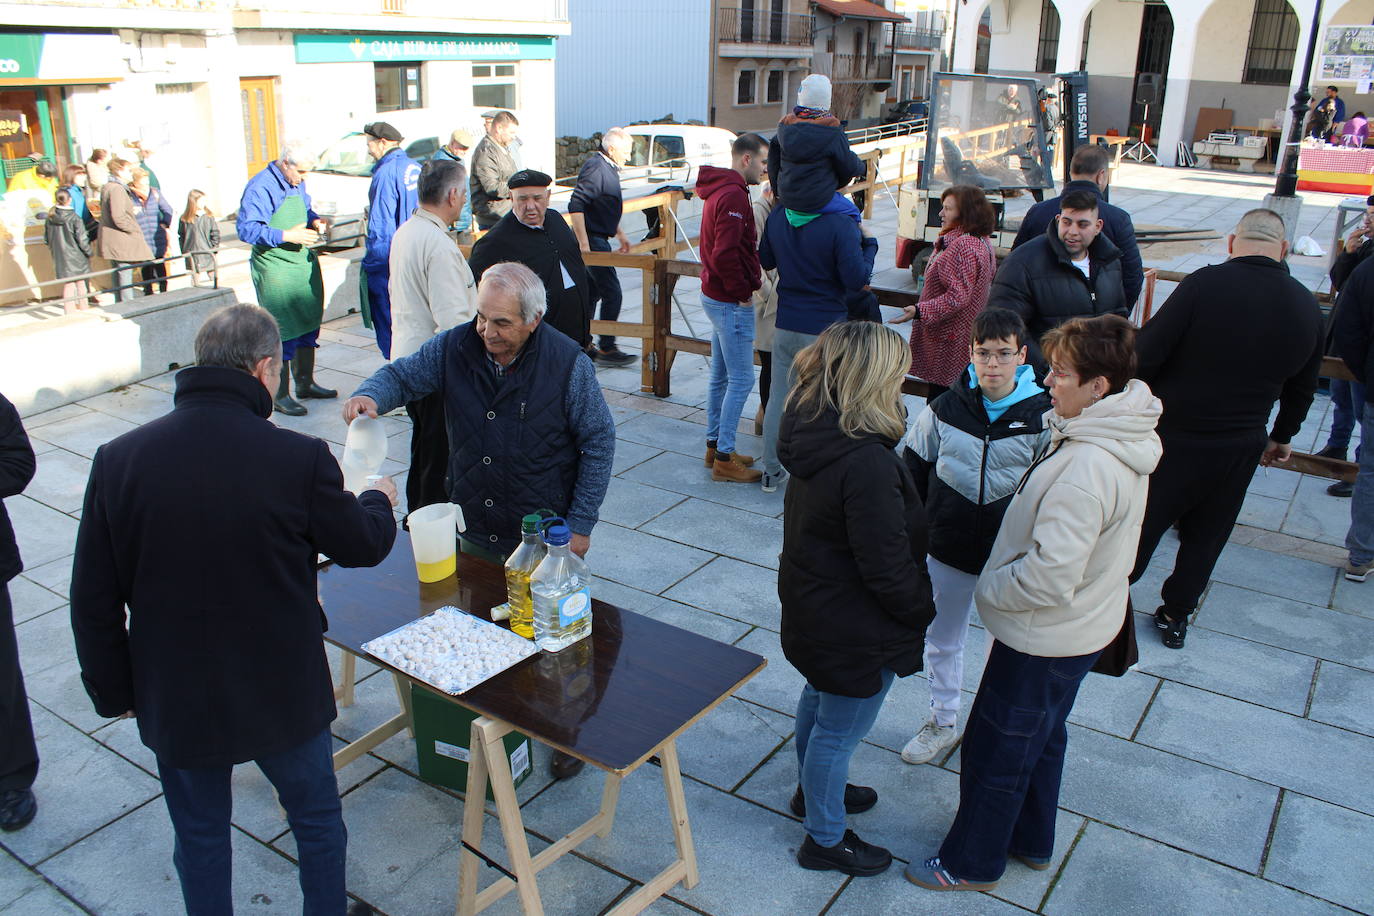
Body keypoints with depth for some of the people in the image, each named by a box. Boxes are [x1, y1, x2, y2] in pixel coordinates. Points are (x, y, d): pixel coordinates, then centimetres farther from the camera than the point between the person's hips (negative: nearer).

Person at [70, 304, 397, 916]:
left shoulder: (118, 459, -12)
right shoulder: (300, 458, -22)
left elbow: (93, 601, -4)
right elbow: (362, 545, -5)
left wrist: (115, 692, 10)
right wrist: (379, 501, 18)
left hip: (174, 700, 3)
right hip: (283, 693, -2)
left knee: (199, 840, 23)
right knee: (317, 820, 22)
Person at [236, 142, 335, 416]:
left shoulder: (297, 183, 10)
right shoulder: (260, 187, -16)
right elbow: (246, 229, -20)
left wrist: (315, 220, 3)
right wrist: (286, 236, -27)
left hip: (304, 263, 9)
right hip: (274, 268, -9)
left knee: (309, 323, 16)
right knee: (282, 332, -5)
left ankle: (305, 383, 32)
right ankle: (280, 396, 5)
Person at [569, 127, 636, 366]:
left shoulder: (609, 168, 15)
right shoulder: (596, 168, -17)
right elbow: (576, 205, -24)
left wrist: (620, 234, 26)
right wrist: (583, 243, -27)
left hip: (598, 239, 10)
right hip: (592, 240, -10)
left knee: (592, 291, 14)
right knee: (612, 294, -8)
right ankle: (606, 349, -1)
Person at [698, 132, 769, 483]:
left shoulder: (720, 190, 13)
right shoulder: (734, 195, -19)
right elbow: (725, 254, -28)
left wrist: (739, 289, 12)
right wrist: (742, 292, -17)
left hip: (716, 296, 10)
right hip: (732, 303, -10)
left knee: (721, 376, 17)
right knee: (741, 380, -4)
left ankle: (714, 446, 27)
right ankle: (725, 458, 2)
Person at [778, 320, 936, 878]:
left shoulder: (814, 434, -7)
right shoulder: (868, 463, -35)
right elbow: (888, 567, -28)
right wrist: (922, 612, -7)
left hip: (812, 609, 9)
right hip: (855, 630, -9)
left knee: (818, 700, 29)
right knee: (840, 730, 12)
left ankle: (814, 791, 54)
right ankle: (826, 841, 34)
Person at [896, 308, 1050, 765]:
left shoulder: (1042, 418, -13)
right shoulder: (945, 409, -8)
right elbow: (914, 471, 4)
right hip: (947, 552, 3)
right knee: (942, 640, 19)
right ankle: (943, 720, 40)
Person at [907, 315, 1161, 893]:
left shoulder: (1087, 469, -34)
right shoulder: (1122, 436, -3)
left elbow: (1050, 576, -32)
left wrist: (989, 590, -17)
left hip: (1044, 639, -10)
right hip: (1082, 627, 10)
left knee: (994, 750, 11)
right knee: (1041, 737, 28)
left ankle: (971, 862, 33)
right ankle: (1031, 841, 50)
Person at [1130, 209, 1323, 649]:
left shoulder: (1206, 284, -19)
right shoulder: (1307, 307, -1)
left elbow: (1146, 353, -19)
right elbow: (1302, 387, 12)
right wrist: (1282, 437, 27)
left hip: (1174, 436, -4)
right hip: (1241, 446, 4)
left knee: (1140, 526, 12)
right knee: (1205, 536, 20)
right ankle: (1175, 615, 32)